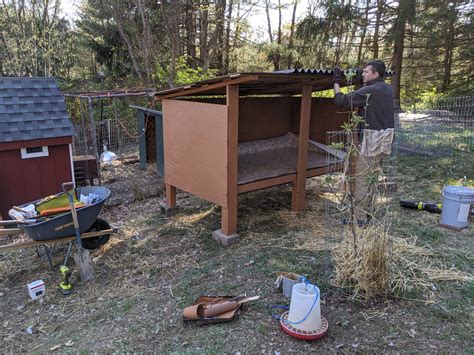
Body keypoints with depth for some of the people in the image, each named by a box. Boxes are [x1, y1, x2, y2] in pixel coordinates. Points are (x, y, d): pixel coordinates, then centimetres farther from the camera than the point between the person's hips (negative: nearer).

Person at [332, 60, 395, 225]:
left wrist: (336, 82, -2)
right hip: (385, 141, 9)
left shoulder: (369, 91, -16)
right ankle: (369, 212, 26)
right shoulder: (388, 89, 11)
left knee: (361, 179, -2)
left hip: (370, 141, -9)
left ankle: (359, 217, 3)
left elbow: (341, 100, -15)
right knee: (373, 178, 16)